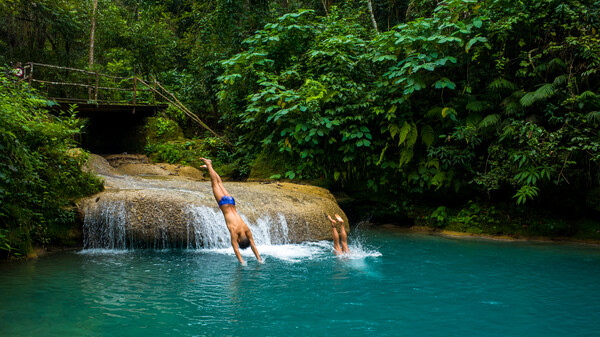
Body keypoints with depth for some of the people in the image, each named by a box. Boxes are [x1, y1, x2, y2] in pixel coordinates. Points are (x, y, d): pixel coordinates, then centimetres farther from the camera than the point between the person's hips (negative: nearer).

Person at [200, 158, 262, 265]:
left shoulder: (247, 230, -19)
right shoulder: (234, 231, -28)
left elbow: (253, 246, -13)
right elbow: (235, 248, -29)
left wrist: (259, 259, -18)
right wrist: (241, 261, -32)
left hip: (231, 202, 3)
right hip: (224, 203, -3)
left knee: (219, 183, 23)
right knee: (215, 183, 17)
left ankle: (209, 166, 42)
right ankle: (208, 165, 32)